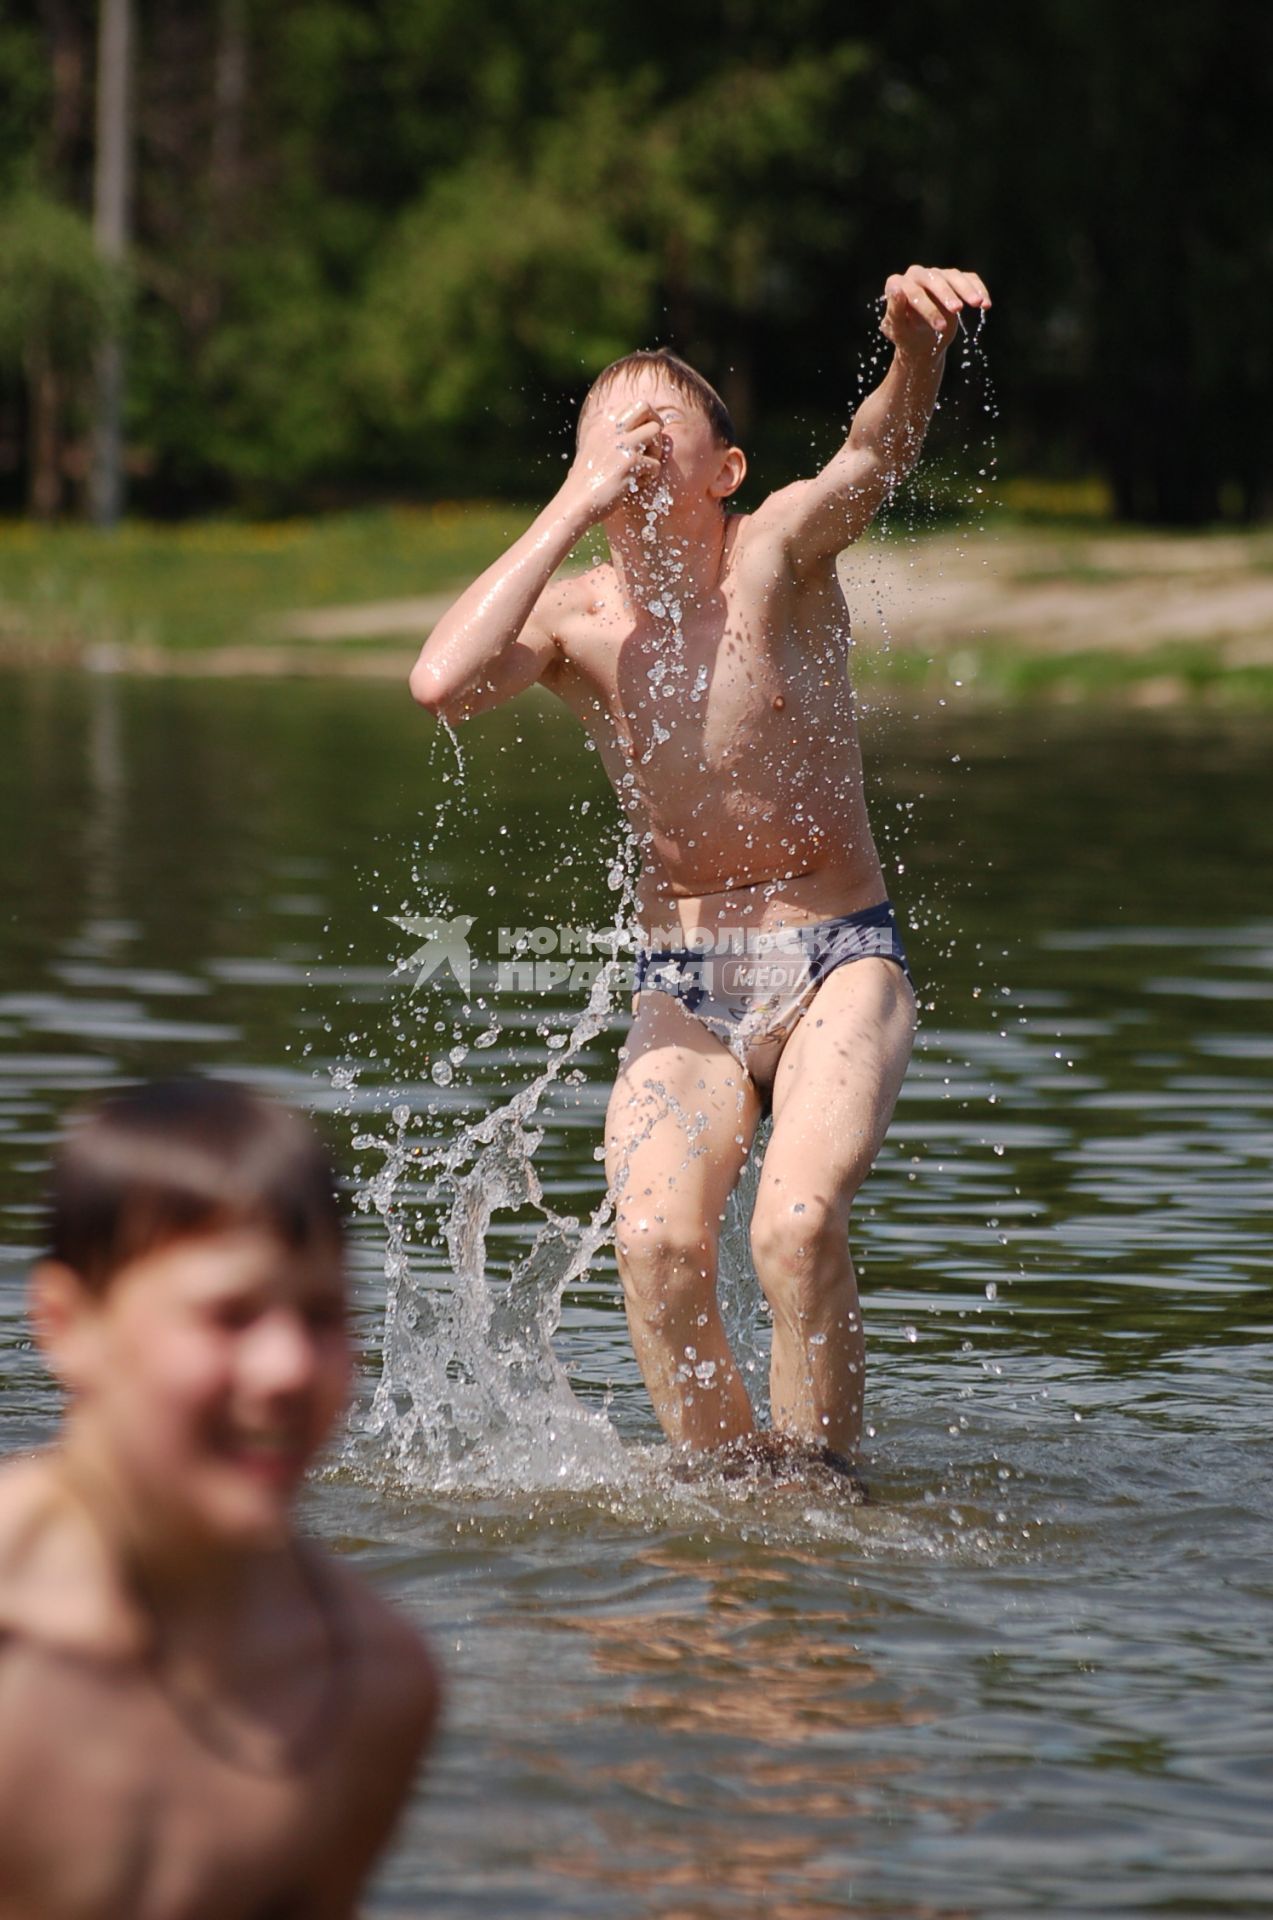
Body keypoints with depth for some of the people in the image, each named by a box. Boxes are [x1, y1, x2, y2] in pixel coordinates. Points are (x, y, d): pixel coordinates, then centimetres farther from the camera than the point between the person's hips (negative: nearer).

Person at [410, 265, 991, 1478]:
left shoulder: (778, 551, -7)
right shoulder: (572, 621, -2)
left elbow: (876, 454, -30)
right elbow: (442, 683, -24)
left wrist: (915, 343, -52)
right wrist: (574, 508, -19)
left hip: (838, 965, -2)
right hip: (682, 991, 2)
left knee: (796, 1224, -26)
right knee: (656, 1241, -23)